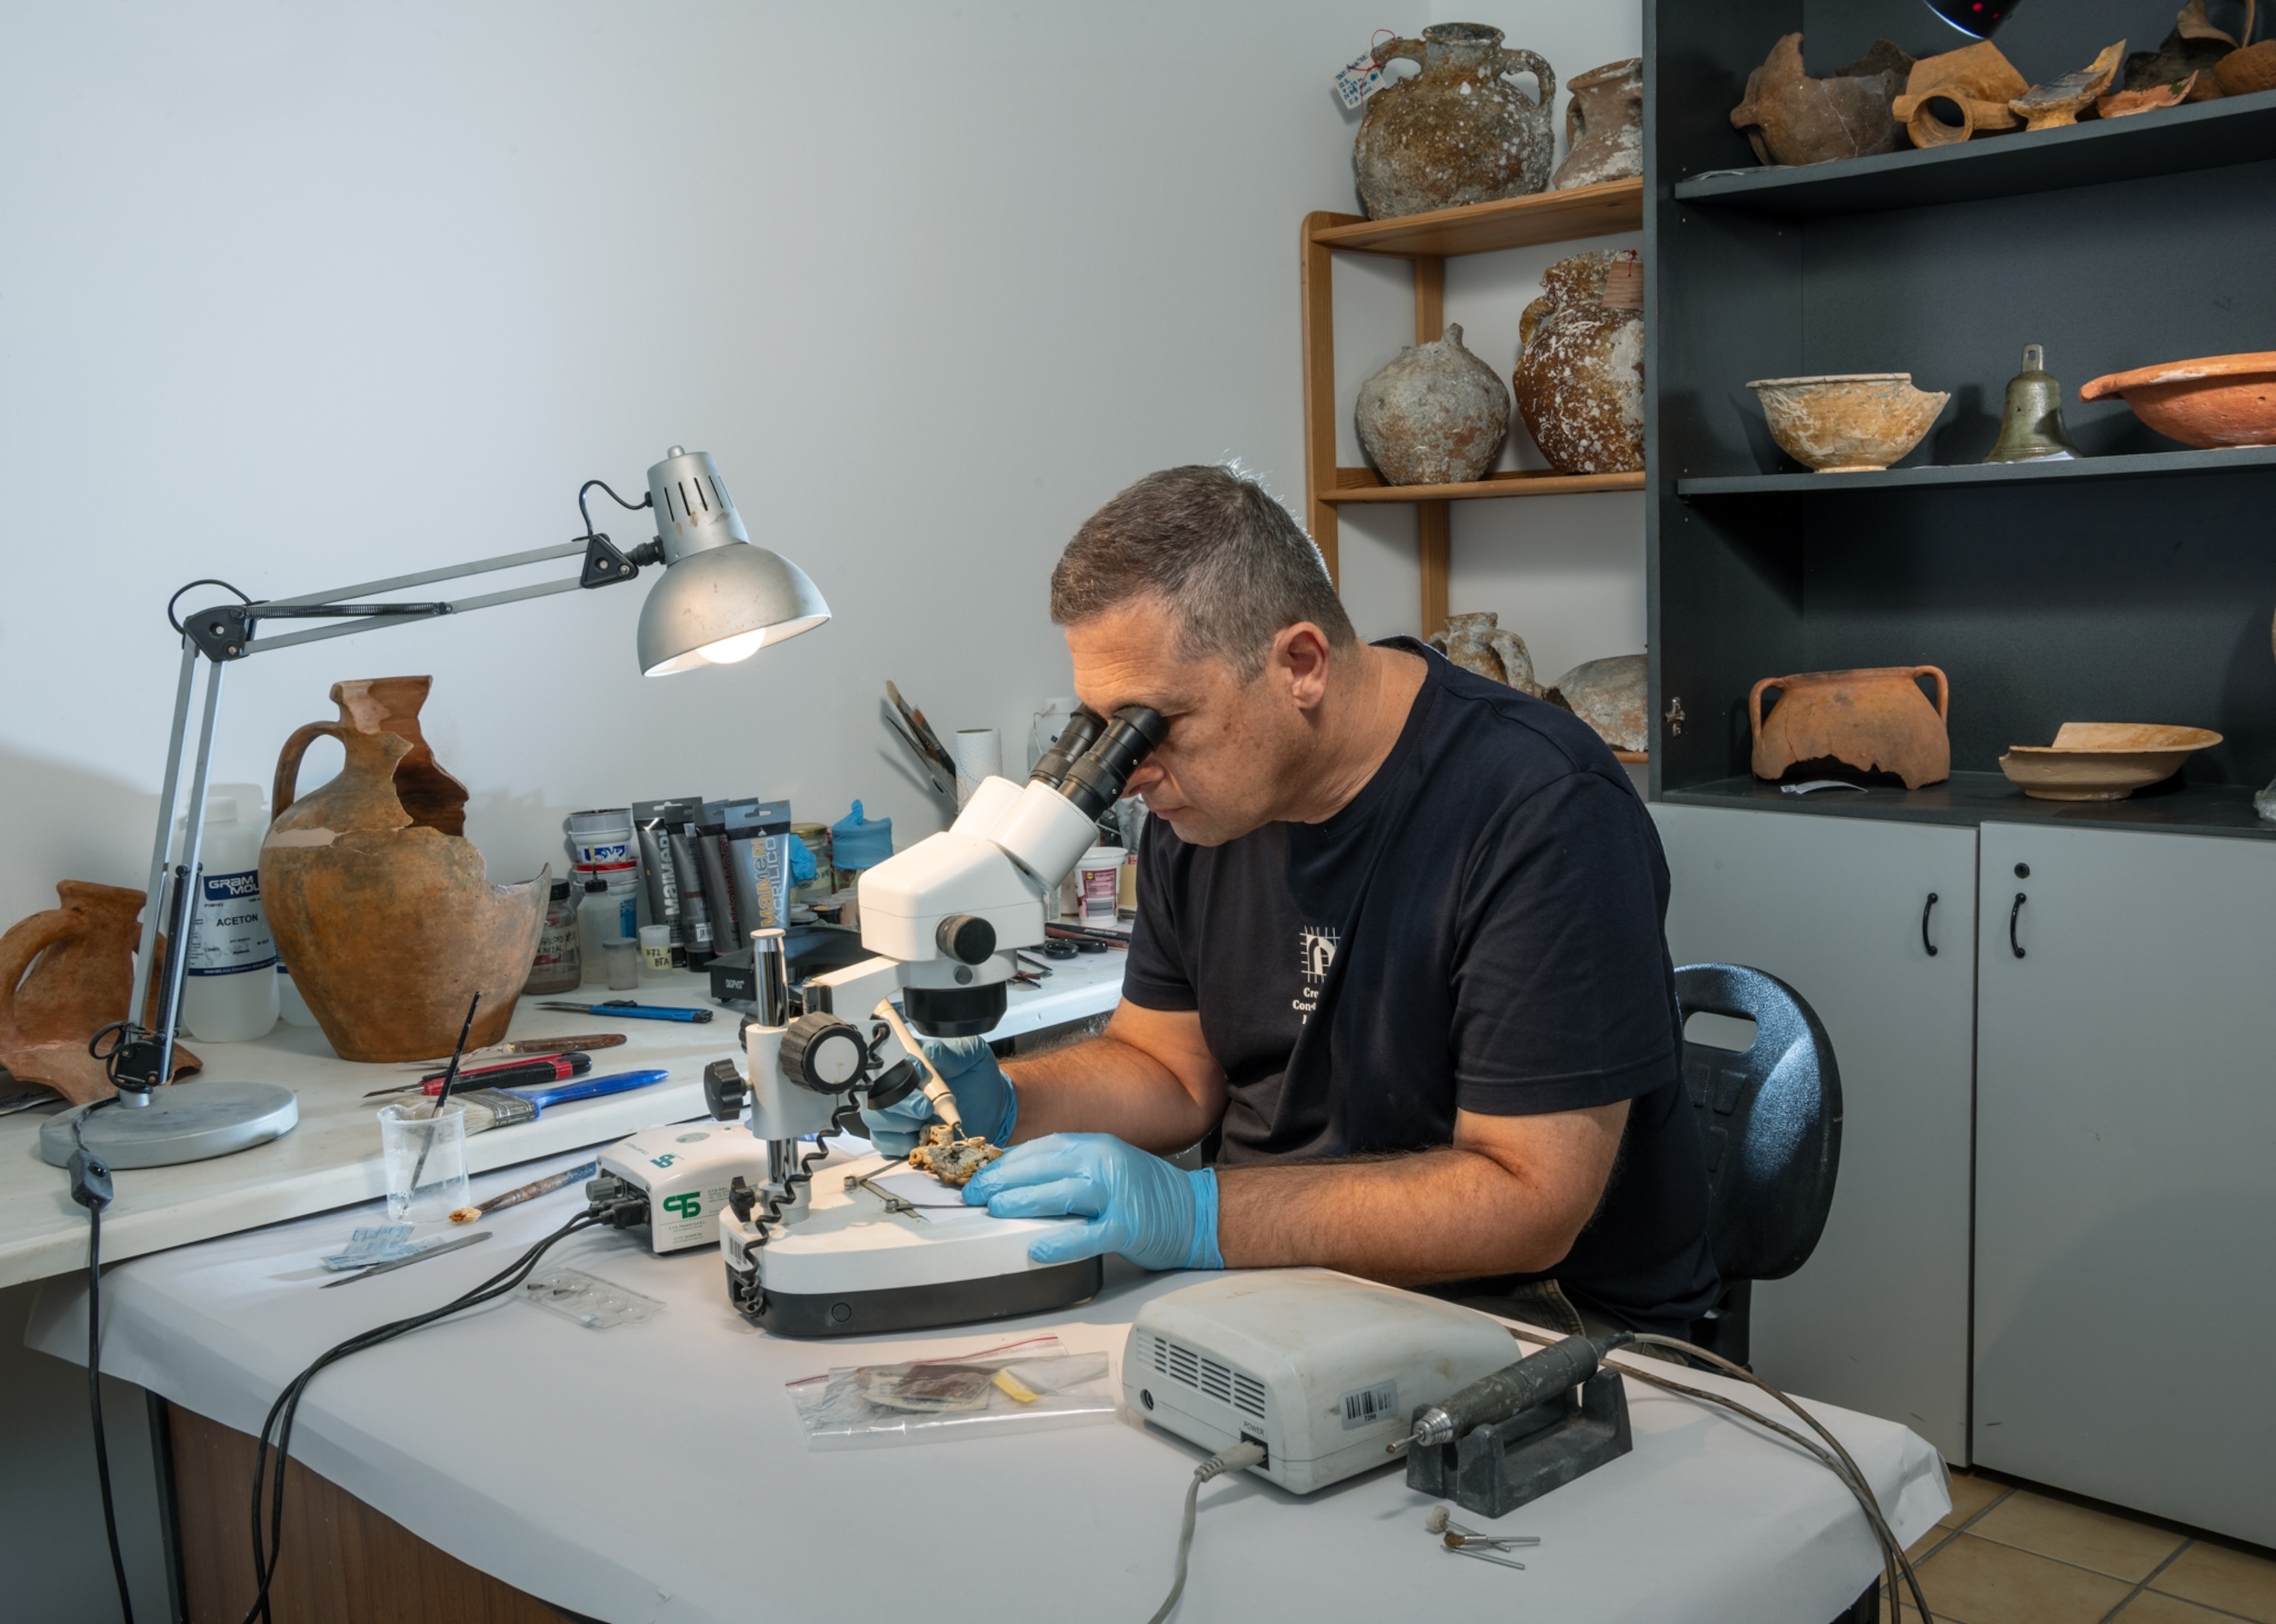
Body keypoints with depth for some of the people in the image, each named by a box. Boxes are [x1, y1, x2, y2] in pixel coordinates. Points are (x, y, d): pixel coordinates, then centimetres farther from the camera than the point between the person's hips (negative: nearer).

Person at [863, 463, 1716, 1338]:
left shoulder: (1545, 813, -22)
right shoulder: (1199, 801, 1)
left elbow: (1531, 1199, -24)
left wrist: (1202, 1213, -30)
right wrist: (1004, 1104, -8)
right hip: (1269, 1270, 7)